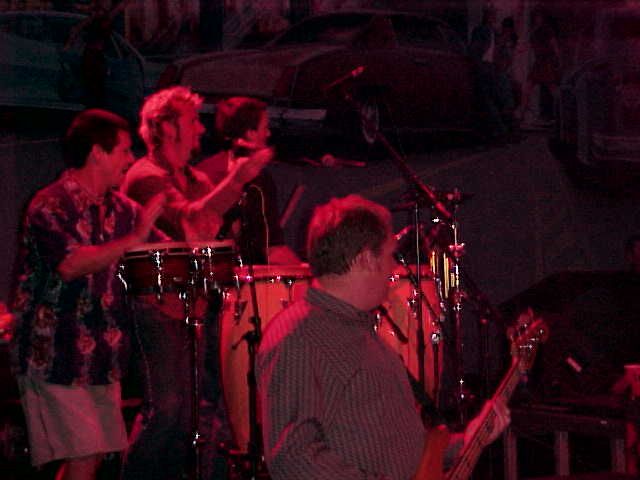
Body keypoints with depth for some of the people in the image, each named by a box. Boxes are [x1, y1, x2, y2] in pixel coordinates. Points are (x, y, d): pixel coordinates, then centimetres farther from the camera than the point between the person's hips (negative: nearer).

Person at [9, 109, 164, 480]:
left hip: (102, 352, 7)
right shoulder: (51, 205, -11)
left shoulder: (118, 207, 11)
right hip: (55, 352, -7)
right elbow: (70, 264, -27)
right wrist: (135, 239, -29)